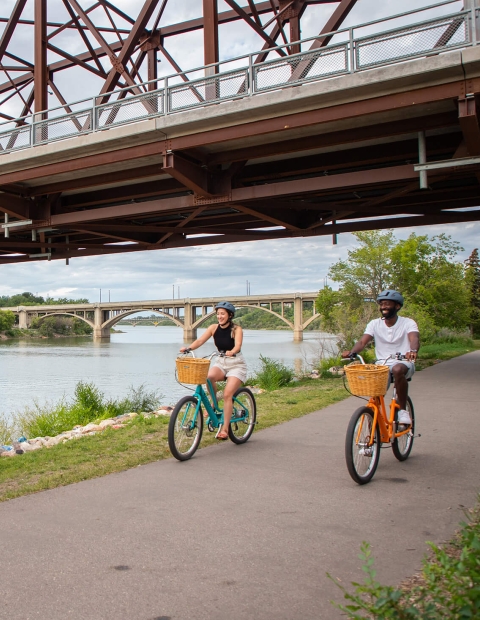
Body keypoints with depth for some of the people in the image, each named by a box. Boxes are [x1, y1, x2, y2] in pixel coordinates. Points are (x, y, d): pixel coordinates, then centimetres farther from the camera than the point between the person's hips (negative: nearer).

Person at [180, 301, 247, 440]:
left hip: (236, 364, -3)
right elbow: (200, 340, -12)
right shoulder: (214, 328, -2)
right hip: (220, 362, 4)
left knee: (227, 394, -20)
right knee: (209, 376, -31)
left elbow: (238, 345, -28)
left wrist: (231, 352, -51)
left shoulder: (236, 329, -12)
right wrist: (188, 348, -31)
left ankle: (225, 429, -14)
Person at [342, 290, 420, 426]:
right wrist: (351, 352, -32)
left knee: (397, 370, -37)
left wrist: (413, 351, -48)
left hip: (403, 363, -3)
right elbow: (363, 341, -10)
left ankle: (403, 410, -20)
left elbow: (414, 339, -23)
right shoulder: (374, 324, 4)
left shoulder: (408, 323, -3)